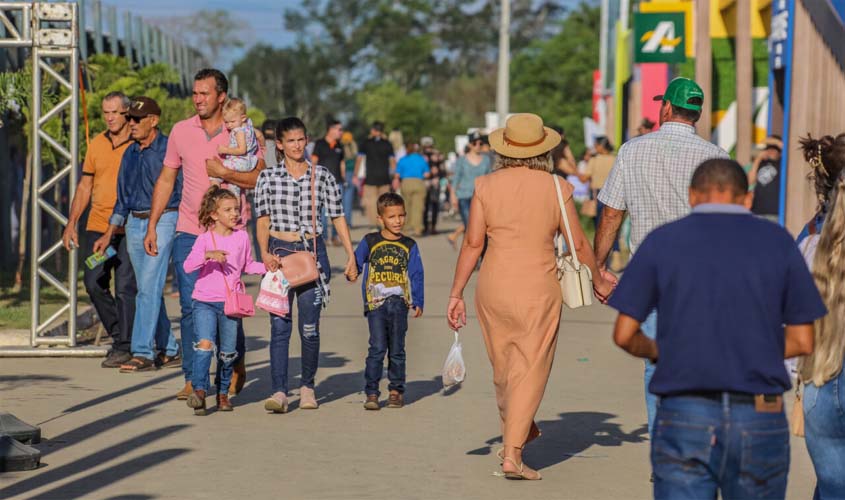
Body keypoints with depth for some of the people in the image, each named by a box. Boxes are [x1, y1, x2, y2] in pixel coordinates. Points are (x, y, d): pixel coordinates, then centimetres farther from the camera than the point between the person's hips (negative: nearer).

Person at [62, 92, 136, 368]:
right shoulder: (96, 144, 12)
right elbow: (85, 186, 17)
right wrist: (71, 223, 11)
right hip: (98, 226, 5)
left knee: (125, 287, -5)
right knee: (94, 283, 2)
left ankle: (124, 347, 3)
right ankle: (119, 334, 20)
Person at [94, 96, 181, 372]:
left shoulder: (168, 149, -7)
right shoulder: (130, 153, 14)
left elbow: (182, 192, -7)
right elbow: (123, 197, 20)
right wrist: (108, 235, 18)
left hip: (163, 222, -7)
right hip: (134, 223, 7)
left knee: (149, 287, -14)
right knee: (149, 290, 9)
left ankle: (143, 352, -15)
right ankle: (169, 350, 18)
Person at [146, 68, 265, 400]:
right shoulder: (181, 131, 8)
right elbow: (166, 180, 14)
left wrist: (224, 173, -16)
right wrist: (152, 226, 11)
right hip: (188, 232, 2)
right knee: (190, 306, -2)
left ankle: (237, 368, 25)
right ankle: (192, 379, 3)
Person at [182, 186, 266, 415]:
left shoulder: (242, 237, 7)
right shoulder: (205, 239, -3)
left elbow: (248, 265, 21)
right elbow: (187, 266, -14)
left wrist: (267, 267, 6)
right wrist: (208, 255, -27)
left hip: (231, 303, 3)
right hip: (205, 302, -3)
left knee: (228, 352, 8)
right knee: (205, 344, -20)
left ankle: (223, 393, 22)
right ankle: (199, 391, -19)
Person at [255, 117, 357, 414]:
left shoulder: (322, 176, 5)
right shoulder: (268, 178, 5)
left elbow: (338, 218, 8)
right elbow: (263, 221, 6)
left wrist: (351, 257, 3)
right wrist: (265, 253, -9)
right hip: (279, 253, 0)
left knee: (309, 327, 1)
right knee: (280, 325, -7)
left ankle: (308, 387, 19)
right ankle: (279, 392, -11)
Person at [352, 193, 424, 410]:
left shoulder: (409, 246, 9)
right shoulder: (370, 242, 6)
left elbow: (417, 276, 9)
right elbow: (356, 262, 10)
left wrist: (418, 303, 1)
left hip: (399, 303, 2)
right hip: (376, 303, -2)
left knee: (397, 350, 8)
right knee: (377, 349, -8)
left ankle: (396, 391, 17)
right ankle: (371, 393, -5)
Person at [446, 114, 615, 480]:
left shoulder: (487, 186, -2)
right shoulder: (556, 188, -6)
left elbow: (472, 243, -4)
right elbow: (578, 244, -1)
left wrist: (456, 293, 2)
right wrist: (599, 280, 15)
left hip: (493, 287, 3)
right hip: (538, 290, -3)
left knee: (504, 367, 19)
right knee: (530, 370, 2)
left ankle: (516, 432, 41)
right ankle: (512, 455, -6)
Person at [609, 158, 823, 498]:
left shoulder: (662, 241, 2)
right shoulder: (778, 241, 4)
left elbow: (624, 335, 1)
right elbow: (802, 341, 5)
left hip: (683, 417, -1)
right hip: (760, 418, 1)